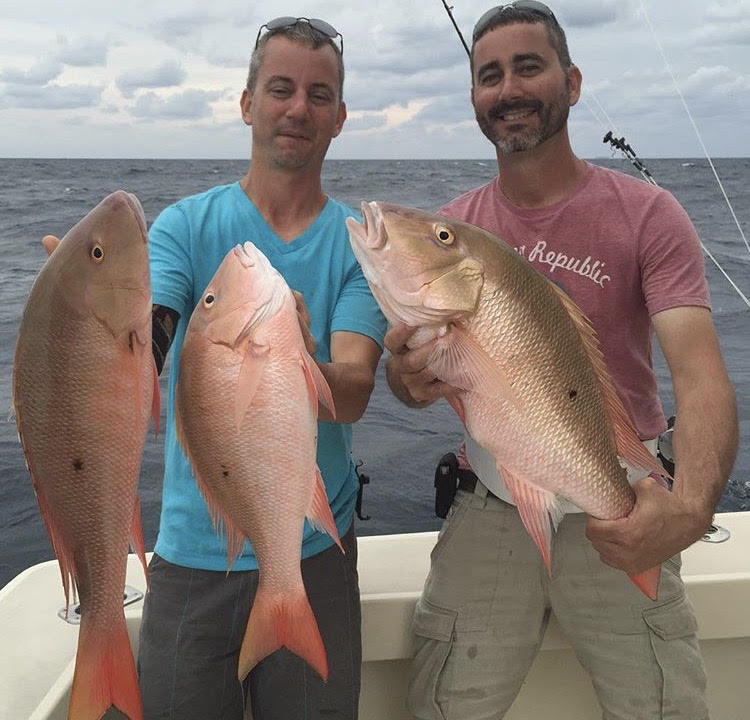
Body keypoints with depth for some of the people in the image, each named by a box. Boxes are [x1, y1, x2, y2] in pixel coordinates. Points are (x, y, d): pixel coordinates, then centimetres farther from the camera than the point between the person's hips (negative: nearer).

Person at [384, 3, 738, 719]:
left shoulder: (646, 213, -6)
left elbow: (699, 371, -17)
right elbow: (412, 369, 4)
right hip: (489, 511, 3)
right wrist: (410, 373, -22)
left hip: (618, 519, -2)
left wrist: (691, 506, -37)